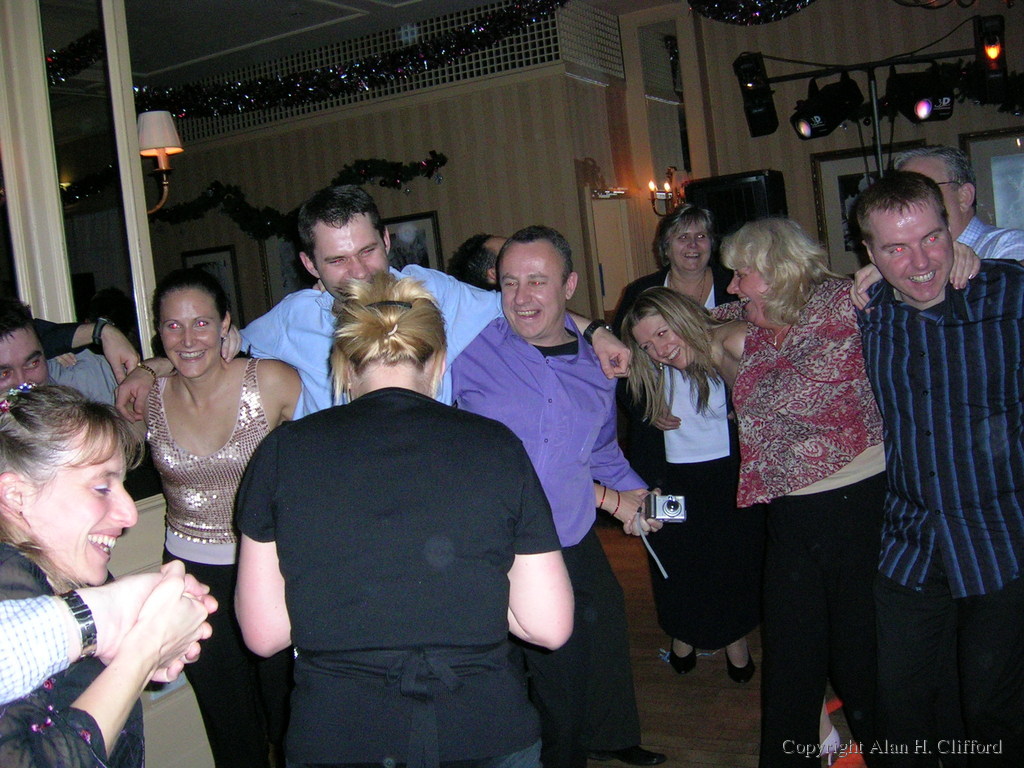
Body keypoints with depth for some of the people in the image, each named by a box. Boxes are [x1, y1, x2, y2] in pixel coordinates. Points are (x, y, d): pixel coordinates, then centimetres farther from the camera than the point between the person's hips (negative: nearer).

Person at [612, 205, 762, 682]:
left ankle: (734, 635, 25)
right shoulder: (638, 295, 3)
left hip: (729, 451, 0)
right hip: (667, 457, 1)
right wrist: (645, 413, -6)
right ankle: (683, 632, 29)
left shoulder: (735, 290, 1)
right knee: (674, 548, 8)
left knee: (734, 547, 6)